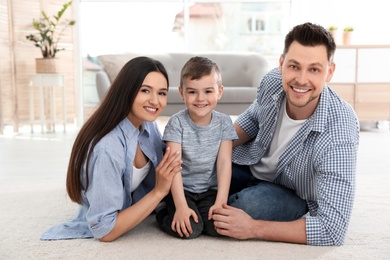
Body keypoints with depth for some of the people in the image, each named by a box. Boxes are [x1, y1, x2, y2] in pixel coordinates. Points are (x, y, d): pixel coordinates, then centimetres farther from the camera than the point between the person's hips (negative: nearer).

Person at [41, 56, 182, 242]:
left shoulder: (148, 124, -16)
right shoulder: (107, 149, -38)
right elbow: (104, 231, -31)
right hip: (100, 231, -6)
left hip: (133, 205, 6)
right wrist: (159, 192, -33)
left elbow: (156, 177, 1)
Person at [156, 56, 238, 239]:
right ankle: (165, 216, 8)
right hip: (182, 189, -2)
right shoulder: (177, 123, -11)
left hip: (210, 190, 3)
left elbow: (224, 162, -7)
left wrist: (221, 201, -16)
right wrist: (181, 206, -23)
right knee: (190, 229, -23)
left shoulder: (224, 123, -3)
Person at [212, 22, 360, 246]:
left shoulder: (338, 131, -35)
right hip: (249, 165, 5)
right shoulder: (272, 81, -21)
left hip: (294, 194, -4)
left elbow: (333, 230, -36)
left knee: (250, 205, -34)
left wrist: (253, 229, -36)